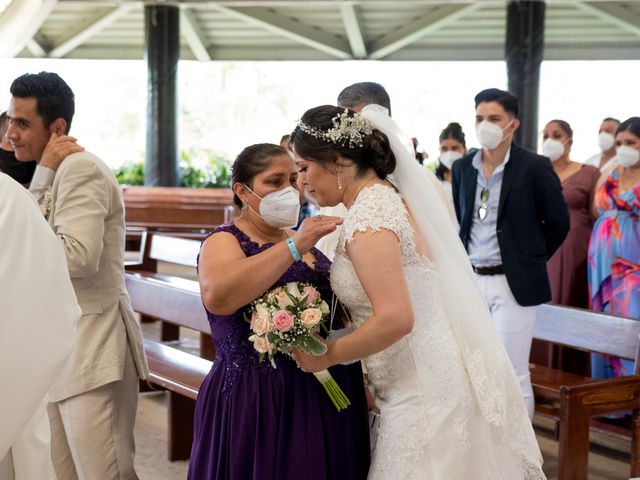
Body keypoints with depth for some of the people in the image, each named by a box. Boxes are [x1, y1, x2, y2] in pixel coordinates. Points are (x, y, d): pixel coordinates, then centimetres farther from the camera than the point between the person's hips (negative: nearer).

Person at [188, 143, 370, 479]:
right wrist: (294, 246, -28)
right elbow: (217, 296, -30)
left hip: (328, 395, 7)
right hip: (260, 403, -7)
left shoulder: (298, 240, 13)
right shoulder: (225, 241, -7)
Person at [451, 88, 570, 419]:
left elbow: (558, 223, 0)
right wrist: (462, 263, 11)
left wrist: (530, 260, 4)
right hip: (471, 280, 5)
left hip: (514, 284, -5)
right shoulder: (462, 167, 6)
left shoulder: (535, 167, -8)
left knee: (512, 374, -2)